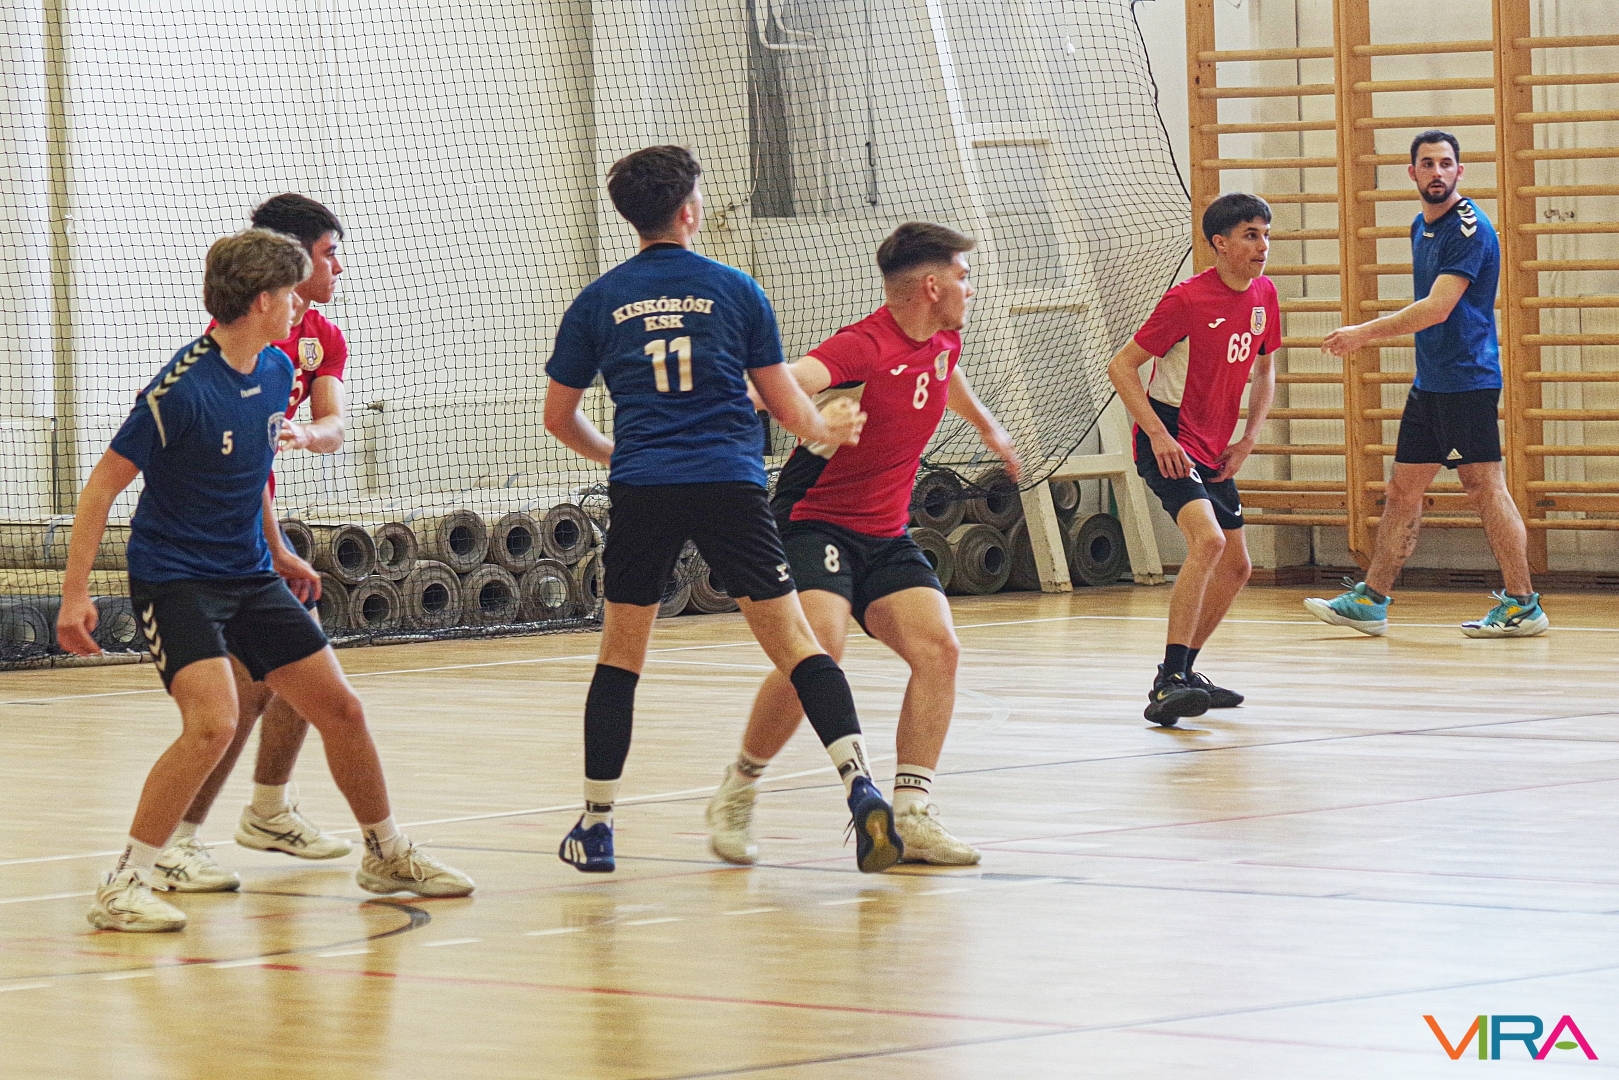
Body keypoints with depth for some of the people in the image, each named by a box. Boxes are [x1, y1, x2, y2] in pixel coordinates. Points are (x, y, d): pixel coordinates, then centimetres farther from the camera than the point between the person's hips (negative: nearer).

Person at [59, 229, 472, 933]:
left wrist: (277, 550, 28)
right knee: (215, 723, -26)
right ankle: (122, 887, -17)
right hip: (174, 577, -8)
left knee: (340, 709, 8)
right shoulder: (182, 389, -20)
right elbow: (103, 486, -16)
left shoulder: (276, 372, 4)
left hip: (249, 577, 8)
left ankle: (387, 855, 29)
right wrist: (76, 592, -19)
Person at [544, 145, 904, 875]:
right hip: (731, 485, -1)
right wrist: (830, 428, 31)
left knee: (620, 657, 13)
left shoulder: (598, 302, 9)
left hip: (642, 489, 1)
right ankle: (860, 786, -18)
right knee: (796, 645, -1)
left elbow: (559, 417, 17)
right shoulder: (734, 290, 5)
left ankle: (595, 827, 15)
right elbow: (788, 410, 9)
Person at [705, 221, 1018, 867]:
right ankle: (737, 792, -6)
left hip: (887, 536, 8)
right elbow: (792, 379, -39)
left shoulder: (943, 341, 8)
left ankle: (911, 815, -9)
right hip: (816, 523, -8)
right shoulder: (864, 347, -20)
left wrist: (988, 428, 54)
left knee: (937, 647, -13)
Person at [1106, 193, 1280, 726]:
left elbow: (1264, 369, 20)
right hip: (1170, 442, -9)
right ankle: (1169, 683, -30)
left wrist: (1249, 439, 7)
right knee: (1208, 539, -28)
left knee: (1236, 567, 11)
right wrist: (1159, 435, -21)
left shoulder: (1263, 295, 4)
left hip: (1214, 450, 9)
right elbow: (1120, 366, -14)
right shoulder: (1187, 299, -18)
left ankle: (1182, 673, 26)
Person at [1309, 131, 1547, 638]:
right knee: (1402, 490, 11)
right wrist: (1372, 330, 15)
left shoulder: (1468, 228, -14)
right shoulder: (1422, 227, 15)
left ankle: (1523, 605, -2)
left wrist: (1364, 333, -16)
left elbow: (1437, 309, -21)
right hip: (1430, 383, 9)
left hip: (1467, 380, -9)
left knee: (1485, 487, -7)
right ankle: (1370, 600, 16)